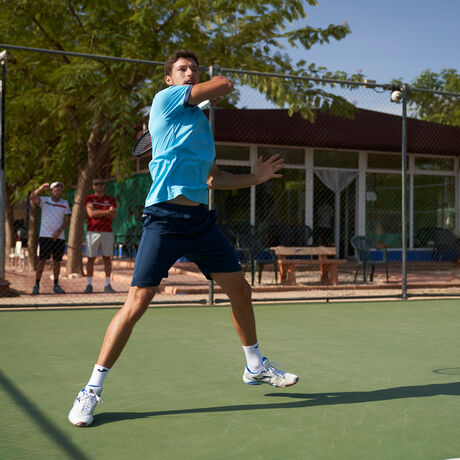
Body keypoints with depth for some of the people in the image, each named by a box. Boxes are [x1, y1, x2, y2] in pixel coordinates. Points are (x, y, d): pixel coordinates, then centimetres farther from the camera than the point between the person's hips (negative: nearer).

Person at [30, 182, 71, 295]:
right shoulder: (44, 200, 3)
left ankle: (56, 285, 13)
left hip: (59, 236, 3)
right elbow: (32, 197, -16)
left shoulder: (65, 203, 9)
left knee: (57, 260, 5)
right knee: (42, 259, -8)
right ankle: (36, 285, -5)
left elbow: (67, 220, 4)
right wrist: (42, 187, -30)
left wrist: (59, 231, -11)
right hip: (45, 235, -2)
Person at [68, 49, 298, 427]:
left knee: (240, 290, 11)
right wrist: (215, 91, 18)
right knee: (137, 303, -11)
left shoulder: (203, 121, 23)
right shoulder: (165, 99, 2)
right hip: (165, 216, -7)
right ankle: (93, 389, 2)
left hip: (201, 219, 8)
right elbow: (224, 84, -4)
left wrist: (255, 177, 19)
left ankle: (256, 367, 32)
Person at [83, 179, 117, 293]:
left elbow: (113, 216, -2)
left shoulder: (111, 200, 12)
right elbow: (91, 213, -8)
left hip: (107, 232, 1)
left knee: (107, 258, 1)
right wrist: (107, 212, -10)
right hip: (92, 232, -1)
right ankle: (89, 285, 4)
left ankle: (107, 285, 6)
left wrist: (97, 211, -9)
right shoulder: (89, 198, 8)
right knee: (91, 258, -1)